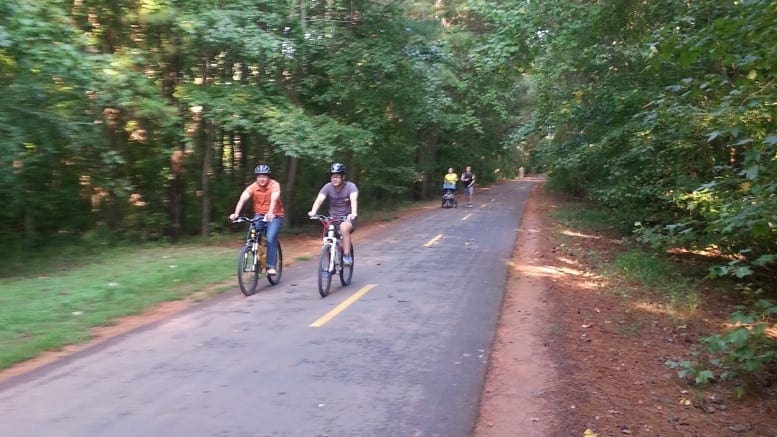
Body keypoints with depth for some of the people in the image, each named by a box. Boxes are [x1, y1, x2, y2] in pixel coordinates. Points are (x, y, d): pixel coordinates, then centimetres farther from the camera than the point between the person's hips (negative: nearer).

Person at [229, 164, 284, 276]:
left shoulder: (274, 185, -16)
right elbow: (242, 199, -25)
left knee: (270, 238, -21)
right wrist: (236, 213, -41)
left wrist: (270, 214, -51)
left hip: (274, 216, -3)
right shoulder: (253, 187, -11)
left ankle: (271, 266, -11)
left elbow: (274, 199, -33)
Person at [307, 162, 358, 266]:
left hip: (348, 218, -3)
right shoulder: (327, 187, -7)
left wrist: (353, 213, -51)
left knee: (344, 228, -34)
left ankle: (347, 257, -26)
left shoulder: (350, 186, -14)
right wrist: (313, 212, -42)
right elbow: (319, 199, -22)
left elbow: (353, 199, -31)